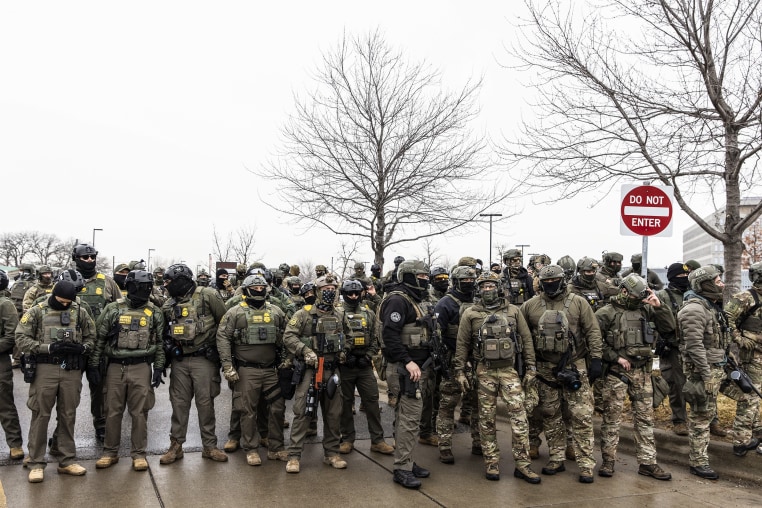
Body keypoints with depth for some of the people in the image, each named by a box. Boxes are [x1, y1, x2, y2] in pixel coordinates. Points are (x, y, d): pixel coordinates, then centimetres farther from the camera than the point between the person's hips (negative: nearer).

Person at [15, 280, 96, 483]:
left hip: (72, 370, 2)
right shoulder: (37, 311, -2)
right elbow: (21, 338, -6)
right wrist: (49, 347, -16)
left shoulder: (80, 312, 6)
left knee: (68, 416, 10)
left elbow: (91, 337, 12)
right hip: (45, 369, -2)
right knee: (40, 416, 3)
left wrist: (81, 347, -10)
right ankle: (36, 463, 13)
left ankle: (67, 460, 20)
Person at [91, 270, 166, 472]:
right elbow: (99, 338, 5)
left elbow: (159, 342, 7)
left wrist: (158, 368, 1)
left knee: (140, 412, 3)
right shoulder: (113, 309, 1)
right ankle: (110, 452, 21)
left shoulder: (155, 313, 4)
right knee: (112, 411, 8)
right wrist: (93, 363, 2)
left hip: (141, 368, 0)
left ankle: (138, 454, 13)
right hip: (115, 367, 0)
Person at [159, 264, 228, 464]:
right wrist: (168, 345, 2)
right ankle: (175, 445, 19)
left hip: (204, 359, -4)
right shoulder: (169, 305, 8)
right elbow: (164, 331, 22)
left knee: (205, 403, 2)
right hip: (179, 360, 4)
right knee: (179, 403, 9)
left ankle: (210, 446, 13)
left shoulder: (207, 296, -8)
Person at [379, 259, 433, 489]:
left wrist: (422, 362, 17)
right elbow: (390, 334, -24)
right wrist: (408, 361, -27)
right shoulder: (397, 301, -14)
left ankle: (406, 461, 22)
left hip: (417, 365, 10)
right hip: (406, 367, -10)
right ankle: (402, 468, -2)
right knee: (410, 416, -9)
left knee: (407, 415, 14)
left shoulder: (415, 301, 17)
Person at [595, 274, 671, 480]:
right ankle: (608, 461, 12)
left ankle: (647, 462, 16)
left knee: (645, 417, 8)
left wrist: (659, 305, -7)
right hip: (616, 372, -4)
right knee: (612, 417, 2)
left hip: (642, 371, 5)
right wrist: (616, 358, -12)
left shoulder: (644, 309, 8)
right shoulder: (606, 313, -5)